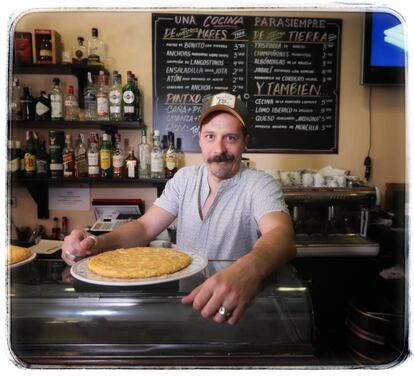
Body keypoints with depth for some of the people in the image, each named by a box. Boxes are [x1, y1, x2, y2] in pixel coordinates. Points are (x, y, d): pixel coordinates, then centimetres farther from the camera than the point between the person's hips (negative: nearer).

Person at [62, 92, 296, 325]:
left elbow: (282, 236, -30)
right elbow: (145, 228, 1)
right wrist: (98, 243, -20)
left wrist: (249, 270, -54)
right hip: (180, 294, 4)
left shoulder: (259, 185, -11)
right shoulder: (185, 178, 5)